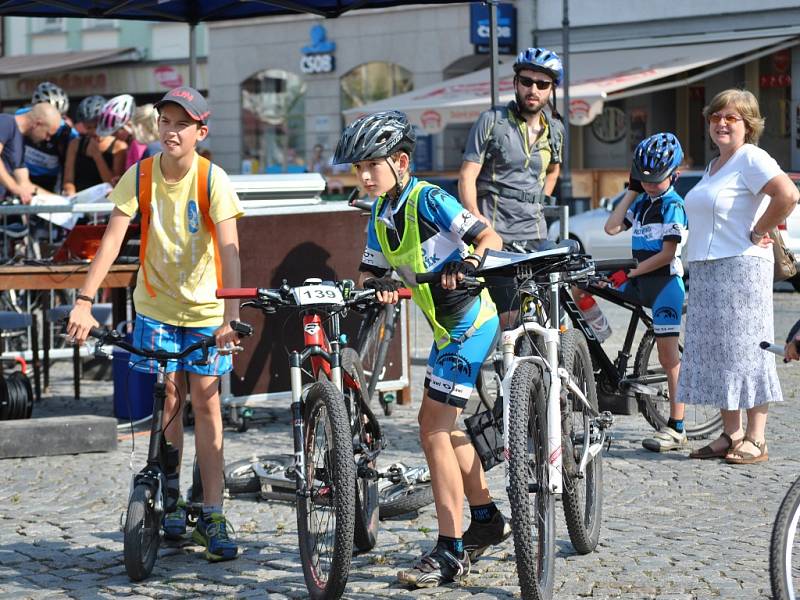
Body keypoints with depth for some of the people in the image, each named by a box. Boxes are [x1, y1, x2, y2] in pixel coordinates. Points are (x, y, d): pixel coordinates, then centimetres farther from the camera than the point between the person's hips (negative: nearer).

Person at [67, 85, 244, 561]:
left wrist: (231, 316, -37)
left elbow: (230, 251, -26)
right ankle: (171, 499, 20)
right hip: (156, 304, 2)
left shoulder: (213, 180, -18)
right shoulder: (140, 175, -11)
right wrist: (84, 302, -26)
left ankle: (213, 517, -1)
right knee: (169, 399, 2)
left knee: (205, 402, -4)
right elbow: (112, 241, -16)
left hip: (205, 308, -2)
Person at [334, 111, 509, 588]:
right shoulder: (381, 213, 9)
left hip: (469, 324, -9)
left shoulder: (428, 200, -16)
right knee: (446, 425, 18)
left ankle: (451, 553, -9)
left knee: (434, 429, -11)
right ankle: (487, 519, 35)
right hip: (450, 328, 9)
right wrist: (375, 287, -16)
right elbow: (369, 274, 6)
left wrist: (468, 262, -37)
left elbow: (491, 238, -19)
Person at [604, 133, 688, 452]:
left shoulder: (673, 205, -9)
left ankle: (676, 429, -6)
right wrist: (632, 192, 5)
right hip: (640, 281, 8)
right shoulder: (642, 202, 13)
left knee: (668, 355, -8)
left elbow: (667, 253, -15)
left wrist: (632, 271, -12)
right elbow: (612, 227, 3)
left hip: (665, 282, -8)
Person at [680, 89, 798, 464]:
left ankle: (755, 440, -3)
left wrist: (757, 233, -15)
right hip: (705, 272, 9)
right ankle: (730, 435, 14)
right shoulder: (713, 166, 19)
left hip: (741, 268, -9)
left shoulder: (751, 158, -9)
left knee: (744, 349, -7)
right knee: (716, 352, 9)